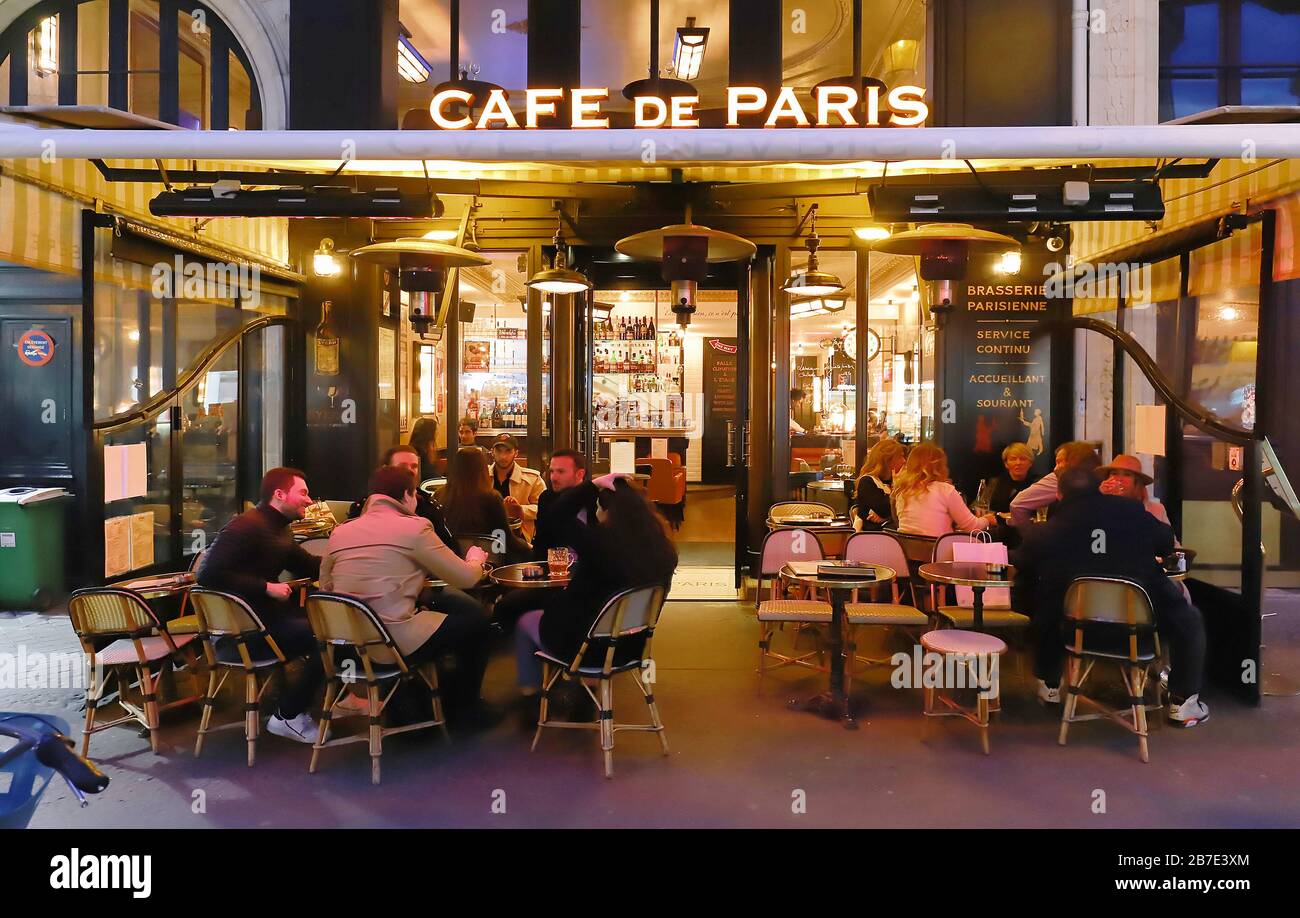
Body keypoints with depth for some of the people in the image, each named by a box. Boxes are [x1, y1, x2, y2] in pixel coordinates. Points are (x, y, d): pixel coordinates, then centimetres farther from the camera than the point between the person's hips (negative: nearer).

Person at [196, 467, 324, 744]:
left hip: (264, 613, 10)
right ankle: (286, 718, -3)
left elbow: (309, 568, 20)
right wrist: (267, 588, -25)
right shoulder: (246, 526, -16)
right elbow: (207, 574, -25)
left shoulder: (278, 529, 14)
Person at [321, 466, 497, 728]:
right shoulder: (414, 527, -9)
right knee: (477, 622, 12)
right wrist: (476, 558, 18)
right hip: (395, 643, -7)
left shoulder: (340, 532, 6)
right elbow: (467, 578, -6)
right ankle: (461, 710, 26)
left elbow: (326, 587, 17)